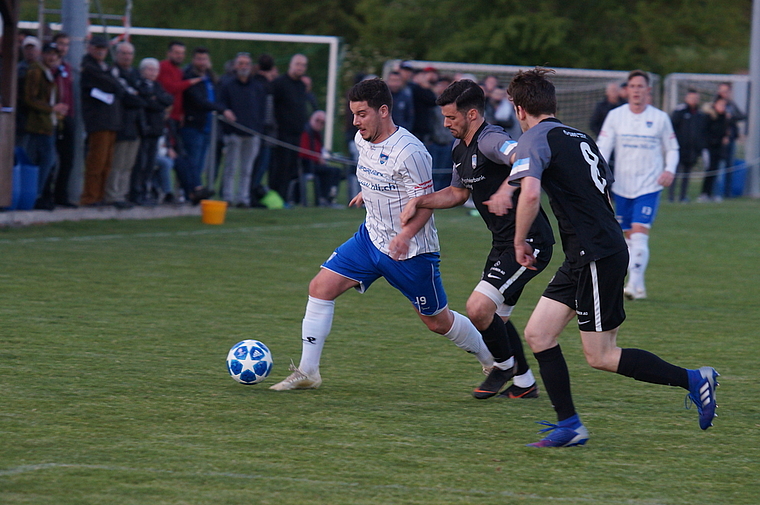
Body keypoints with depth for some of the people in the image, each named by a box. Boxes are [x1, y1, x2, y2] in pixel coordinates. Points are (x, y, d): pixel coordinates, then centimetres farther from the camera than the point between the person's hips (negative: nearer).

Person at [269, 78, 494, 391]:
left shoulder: (409, 152, -24)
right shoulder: (363, 140, 0)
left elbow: (425, 203, -21)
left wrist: (406, 234, -36)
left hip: (411, 250, -7)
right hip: (371, 237, 7)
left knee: (436, 321, 5)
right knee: (321, 288, -5)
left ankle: (495, 362, 29)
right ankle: (307, 373, 1)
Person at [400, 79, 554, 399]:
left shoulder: (490, 140, -21)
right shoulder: (460, 148, 11)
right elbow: (458, 193, 25)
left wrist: (506, 190, -51)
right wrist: (418, 202, 13)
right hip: (503, 242, 11)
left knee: (478, 308, -17)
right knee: (495, 317, 18)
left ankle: (505, 364, 9)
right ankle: (524, 383, 33)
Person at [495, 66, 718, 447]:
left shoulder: (535, 138, -11)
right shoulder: (580, 137, 16)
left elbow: (531, 193, -28)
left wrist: (520, 241, -12)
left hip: (597, 256, -9)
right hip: (583, 258, 9)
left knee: (600, 356, -2)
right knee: (538, 334, 8)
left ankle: (693, 380, 2)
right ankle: (569, 426, 7)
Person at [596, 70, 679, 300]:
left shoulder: (660, 118, 1)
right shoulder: (615, 116, 3)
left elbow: (672, 148, 11)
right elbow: (602, 147, -1)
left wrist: (670, 170, -9)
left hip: (649, 186, -2)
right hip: (622, 186, 2)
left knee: (640, 234, -16)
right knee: (628, 237, 7)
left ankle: (636, 284, -17)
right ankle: (636, 285, 18)